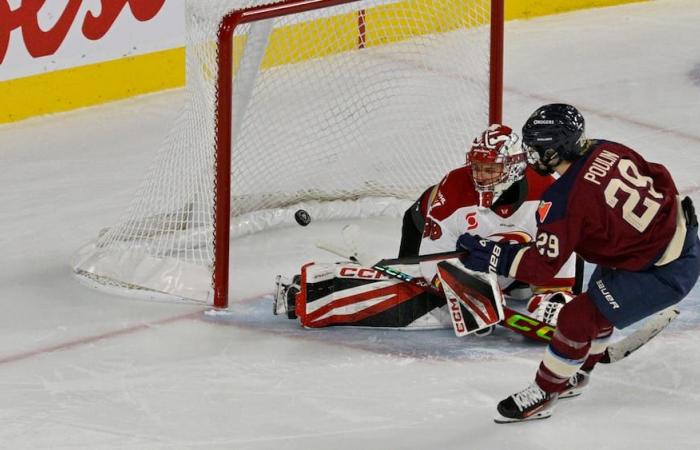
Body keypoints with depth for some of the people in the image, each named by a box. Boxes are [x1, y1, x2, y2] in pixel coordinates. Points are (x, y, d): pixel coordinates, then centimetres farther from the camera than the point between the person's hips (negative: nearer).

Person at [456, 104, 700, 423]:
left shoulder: (564, 201, -23)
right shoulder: (608, 151, -3)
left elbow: (543, 265, -20)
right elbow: (660, 178, 9)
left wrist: (491, 257, -12)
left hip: (662, 274, -9)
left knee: (579, 318, -2)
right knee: (599, 298, 28)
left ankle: (542, 395, 14)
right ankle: (577, 374, 47)